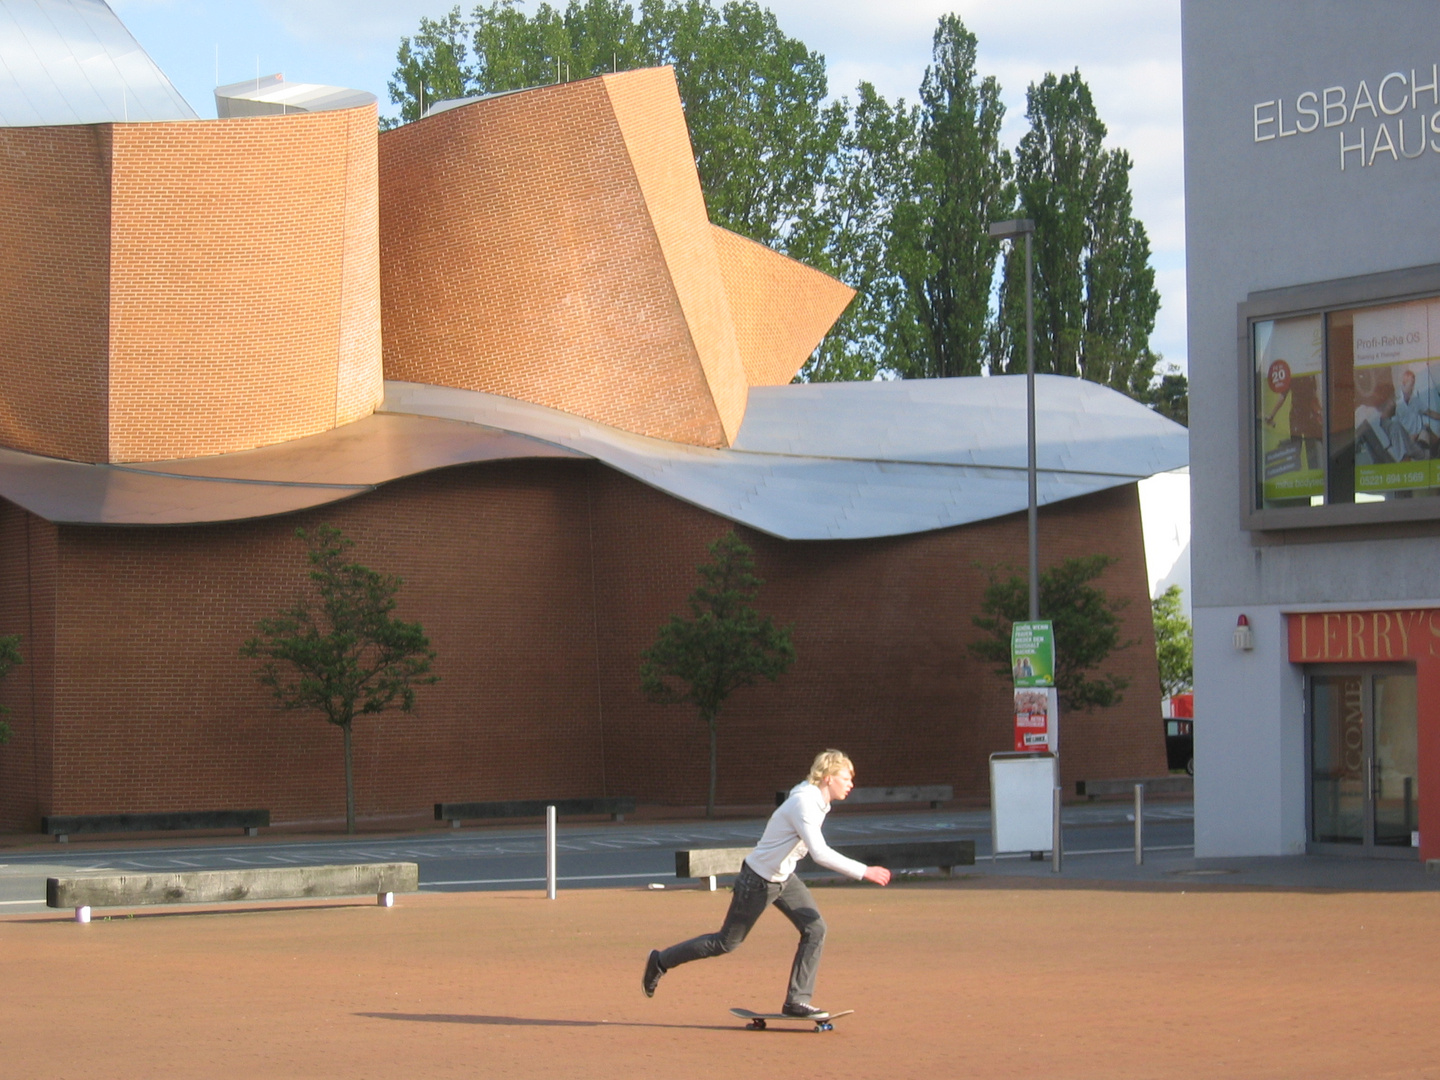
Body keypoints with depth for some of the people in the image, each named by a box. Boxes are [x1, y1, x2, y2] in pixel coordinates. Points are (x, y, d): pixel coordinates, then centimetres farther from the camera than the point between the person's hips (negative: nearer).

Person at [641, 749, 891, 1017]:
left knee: (815, 928, -6)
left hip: (784, 878, 9)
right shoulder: (804, 804, -30)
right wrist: (863, 872, -40)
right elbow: (820, 854, -41)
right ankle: (661, 961, 23)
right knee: (727, 942, 5)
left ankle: (797, 1001, -1)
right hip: (759, 881, -9)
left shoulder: (817, 801, -1)